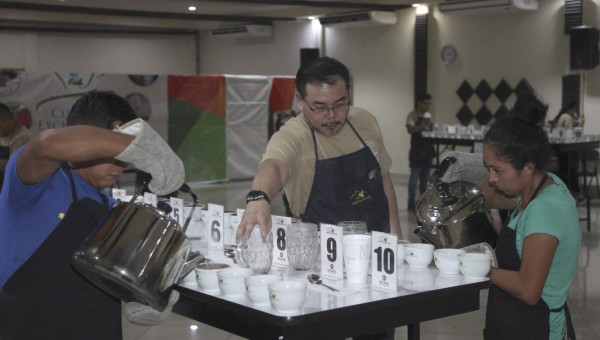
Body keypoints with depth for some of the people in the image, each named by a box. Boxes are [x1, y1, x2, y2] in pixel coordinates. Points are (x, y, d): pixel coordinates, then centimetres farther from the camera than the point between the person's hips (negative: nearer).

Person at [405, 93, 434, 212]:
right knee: (414, 178, -5)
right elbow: (410, 129, -23)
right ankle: (411, 205, -1)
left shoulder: (429, 115, 14)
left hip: (427, 150, 7)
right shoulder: (412, 115, -8)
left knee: (425, 178, 10)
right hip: (417, 150, -7)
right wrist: (423, 126, -37)